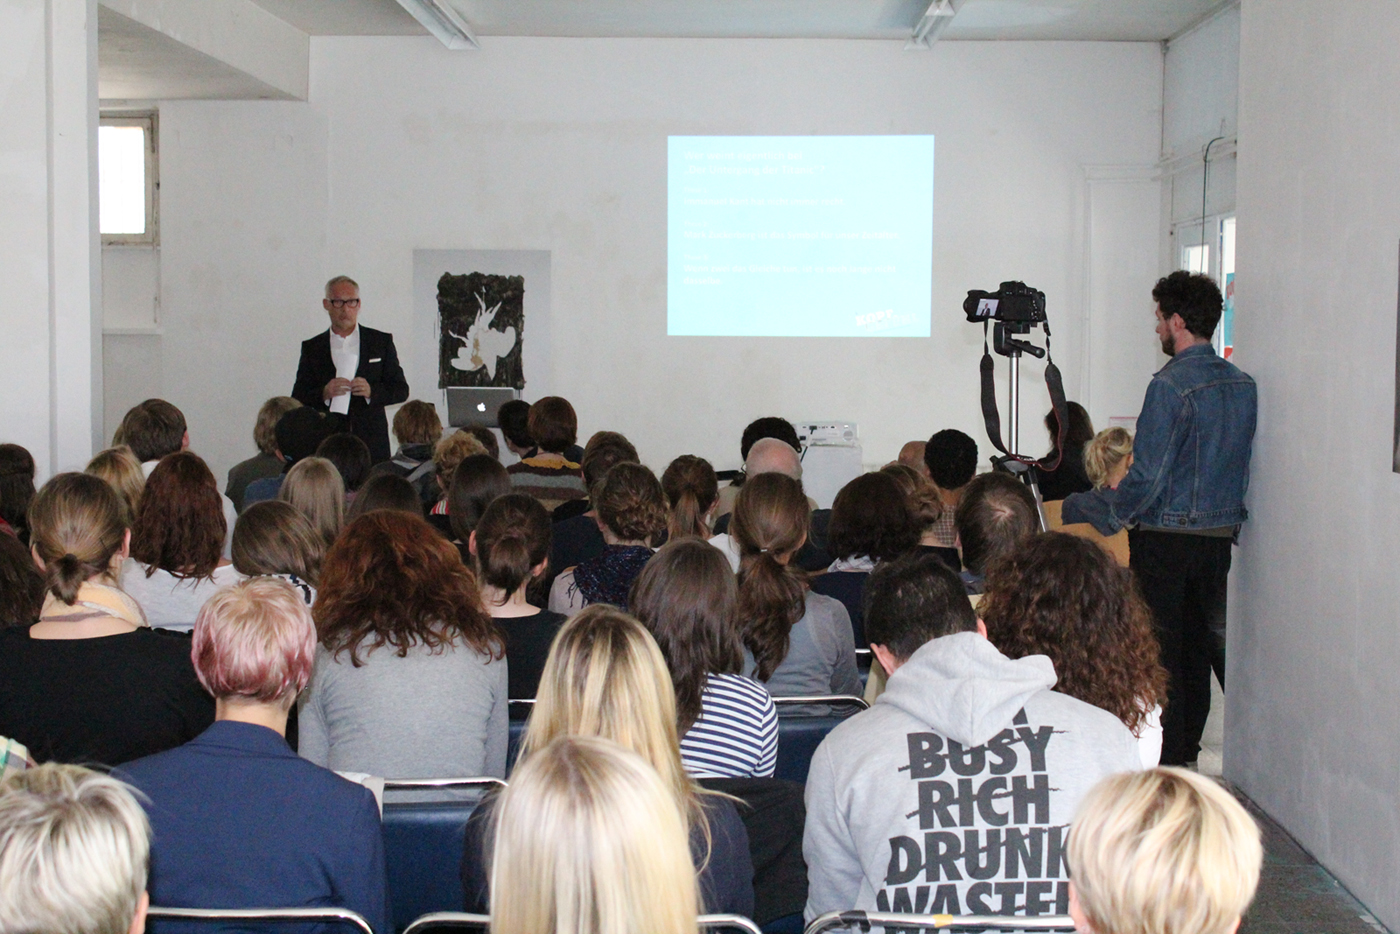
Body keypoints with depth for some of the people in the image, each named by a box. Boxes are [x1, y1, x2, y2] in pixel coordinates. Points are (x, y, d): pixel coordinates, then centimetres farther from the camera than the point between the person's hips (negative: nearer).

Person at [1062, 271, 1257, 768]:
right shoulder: (1242, 385, 6)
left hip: (1165, 540, -7)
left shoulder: (1170, 386, -18)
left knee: (1160, 650, 2)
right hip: (1220, 536, 7)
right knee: (1200, 643, 15)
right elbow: (1237, 467, 14)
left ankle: (1164, 759, 8)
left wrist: (1079, 508, -8)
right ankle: (1187, 751, 25)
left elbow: (1145, 480, -19)